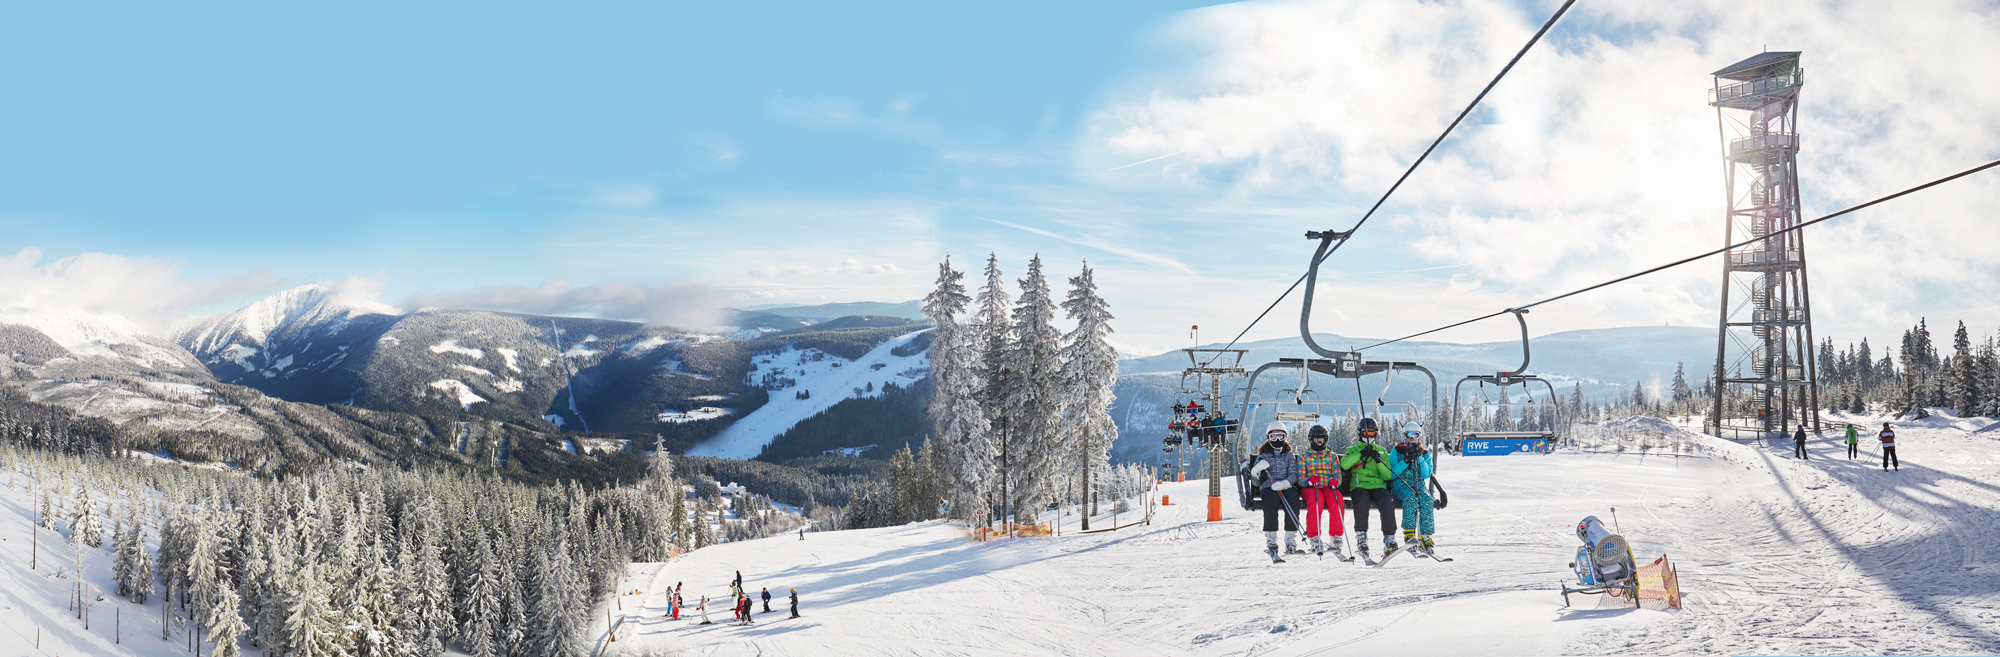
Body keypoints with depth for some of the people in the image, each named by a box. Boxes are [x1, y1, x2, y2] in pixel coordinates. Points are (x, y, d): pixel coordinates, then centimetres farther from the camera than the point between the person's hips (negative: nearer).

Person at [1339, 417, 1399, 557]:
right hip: (1359, 485, -2)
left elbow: (1388, 476, 8)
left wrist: (1378, 461, -8)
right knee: (1362, 500, -37)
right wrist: (1361, 454, -14)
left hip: (1378, 486, 2)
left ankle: (1389, 538, -31)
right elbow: (1344, 464, -8)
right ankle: (1361, 537, -30)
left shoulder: (1382, 452, 20)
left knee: (1387, 501, -32)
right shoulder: (1353, 450, 16)